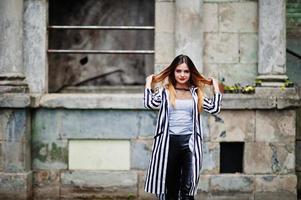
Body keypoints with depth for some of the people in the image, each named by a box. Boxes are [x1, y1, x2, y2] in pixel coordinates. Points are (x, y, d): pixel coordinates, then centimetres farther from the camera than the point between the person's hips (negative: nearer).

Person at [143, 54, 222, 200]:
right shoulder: (164, 91, 6)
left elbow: (215, 109, 4)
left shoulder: (196, 93, 11)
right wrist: (149, 83, 0)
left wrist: (215, 86, 10)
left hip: (190, 143, 0)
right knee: (171, 188, 9)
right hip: (170, 142, 0)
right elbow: (149, 104, -11)